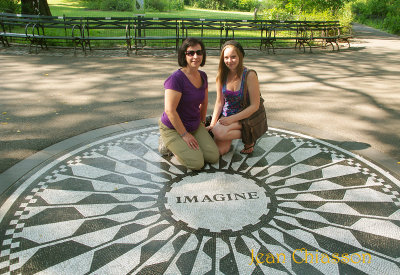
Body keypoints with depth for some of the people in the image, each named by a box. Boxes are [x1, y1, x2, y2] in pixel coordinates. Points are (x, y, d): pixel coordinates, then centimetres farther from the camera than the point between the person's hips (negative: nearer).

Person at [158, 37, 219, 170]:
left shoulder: (202, 76, 2)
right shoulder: (176, 78, -23)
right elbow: (170, 110, -25)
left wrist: (202, 122, 19)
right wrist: (184, 134, -20)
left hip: (195, 126, 7)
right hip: (173, 128, -7)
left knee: (214, 157, -6)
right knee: (196, 163, -17)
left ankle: (182, 145, 15)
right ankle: (167, 143, 5)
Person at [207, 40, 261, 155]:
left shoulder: (250, 75, -17)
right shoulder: (222, 75, -2)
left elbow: (255, 106, -16)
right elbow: (219, 102, 3)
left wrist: (232, 119, -19)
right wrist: (212, 124, -6)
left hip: (244, 118, -4)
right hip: (225, 115, 4)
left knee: (219, 132, -30)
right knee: (218, 151, -13)